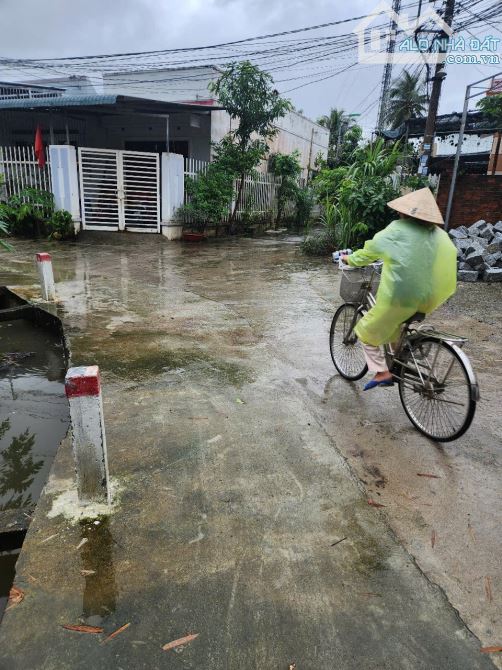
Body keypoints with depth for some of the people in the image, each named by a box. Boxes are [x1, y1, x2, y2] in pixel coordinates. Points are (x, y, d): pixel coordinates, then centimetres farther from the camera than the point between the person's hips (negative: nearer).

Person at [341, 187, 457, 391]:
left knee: (367, 331, 11)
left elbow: (369, 251, 1)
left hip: (397, 297, -6)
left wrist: (349, 259, 18)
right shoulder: (439, 235, 6)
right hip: (425, 299, 6)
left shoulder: (397, 230, -8)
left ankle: (381, 372, 6)